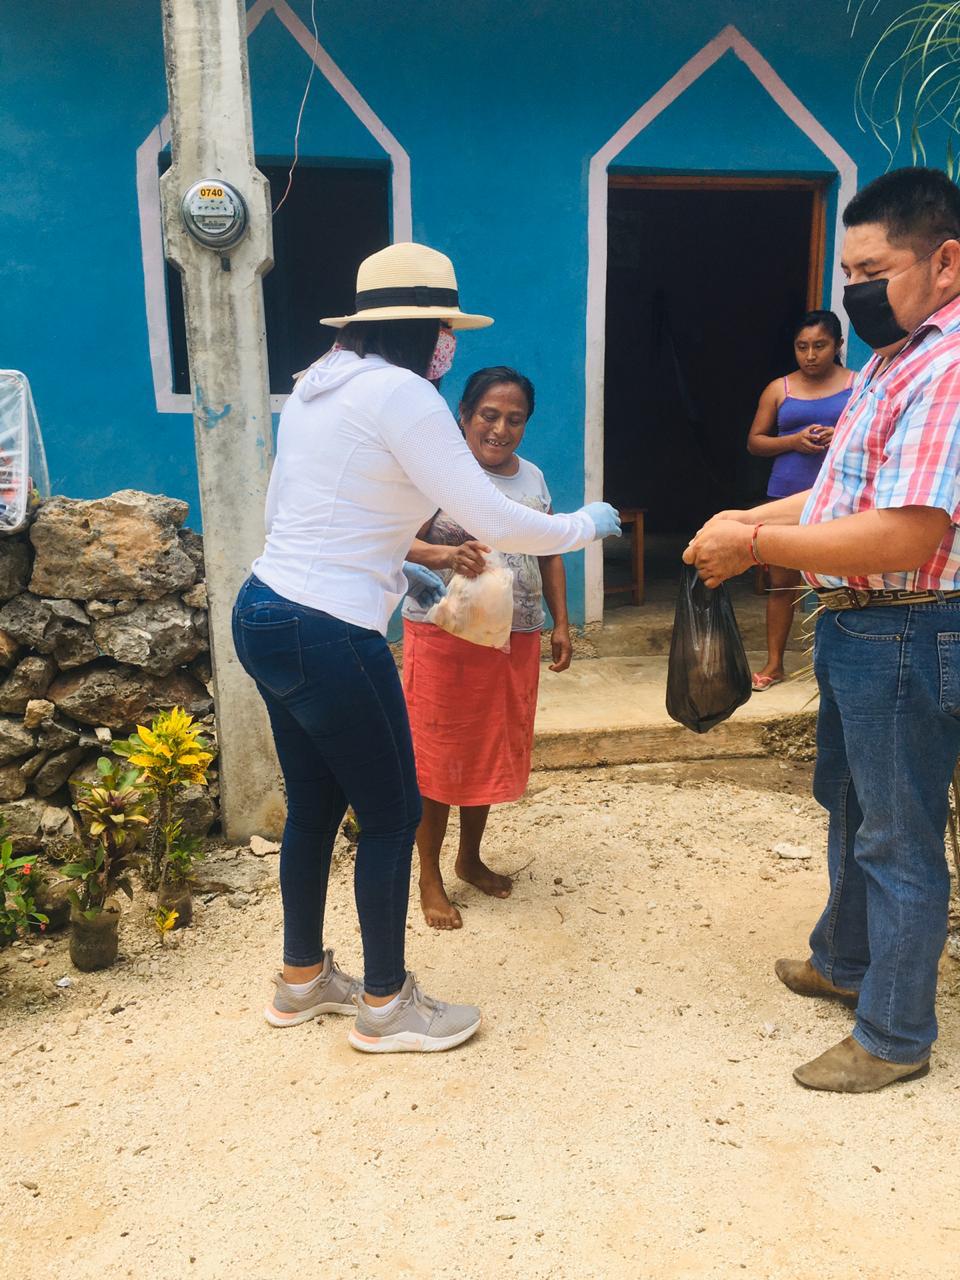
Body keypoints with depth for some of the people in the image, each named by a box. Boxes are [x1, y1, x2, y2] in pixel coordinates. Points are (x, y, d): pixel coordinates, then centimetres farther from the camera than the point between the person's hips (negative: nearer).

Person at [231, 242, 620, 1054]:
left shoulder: (319, 383, 13)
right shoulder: (400, 393, -14)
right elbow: (495, 523, -15)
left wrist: (395, 570, 22)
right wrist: (586, 525, 3)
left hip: (264, 614, 9)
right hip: (329, 637, -9)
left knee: (315, 802, 20)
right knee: (392, 814, 7)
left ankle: (303, 978, 38)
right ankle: (386, 1007, 23)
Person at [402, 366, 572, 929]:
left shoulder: (532, 477, 10)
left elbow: (549, 554, 15)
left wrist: (561, 623, 10)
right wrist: (445, 555, -36)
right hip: (443, 637, -5)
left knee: (494, 751, 15)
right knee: (438, 756, 3)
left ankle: (471, 858, 35)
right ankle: (430, 877, 19)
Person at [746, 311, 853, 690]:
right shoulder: (779, 389, 7)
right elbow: (754, 441, 7)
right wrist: (793, 440, -11)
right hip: (787, 498, 2)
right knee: (781, 582, 6)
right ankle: (774, 663, 16)